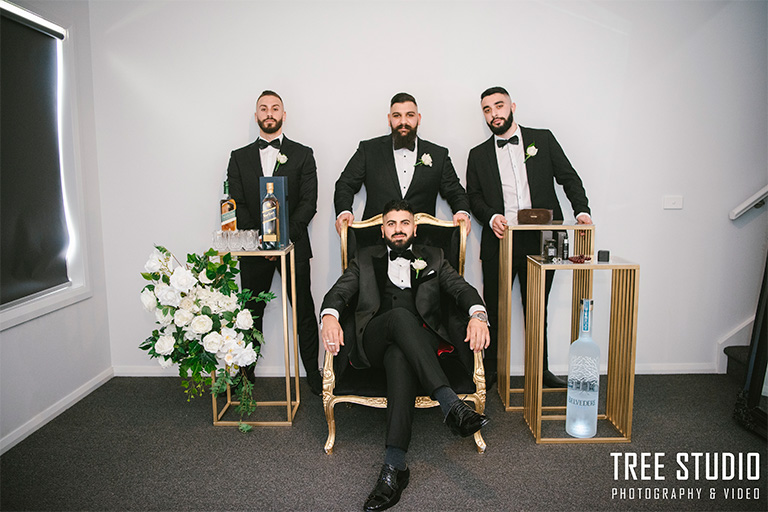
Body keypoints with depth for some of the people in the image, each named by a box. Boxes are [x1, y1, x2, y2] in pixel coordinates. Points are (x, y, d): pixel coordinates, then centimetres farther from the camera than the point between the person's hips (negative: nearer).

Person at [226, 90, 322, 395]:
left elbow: (309, 202, -2)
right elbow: (236, 205, 3)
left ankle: (313, 373, 15)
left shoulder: (302, 154, 7)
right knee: (251, 314, 9)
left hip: (294, 246, -1)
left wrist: (284, 235, -14)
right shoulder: (239, 158, 11)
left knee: (304, 312, 4)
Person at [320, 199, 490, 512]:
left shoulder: (432, 258, 24)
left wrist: (478, 314, -14)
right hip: (373, 342, 0)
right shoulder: (366, 258, 24)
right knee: (400, 315, -36)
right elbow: (339, 291, 11)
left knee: (400, 357, -37)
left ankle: (394, 466, -41)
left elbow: (462, 288, 10)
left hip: (419, 340, 0)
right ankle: (452, 406, -42)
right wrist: (329, 315, -13)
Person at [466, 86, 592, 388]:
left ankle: (541, 371, 26)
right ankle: (490, 370, 20)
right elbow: (473, 196, 7)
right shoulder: (478, 155, 11)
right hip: (499, 242, 0)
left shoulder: (543, 139, 9)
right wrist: (491, 217, -12)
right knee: (493, 310, 5)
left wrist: (581, 210, -9)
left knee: (537, 310, 12)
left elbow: (568, 177, 7)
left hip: (539, 241, 0)